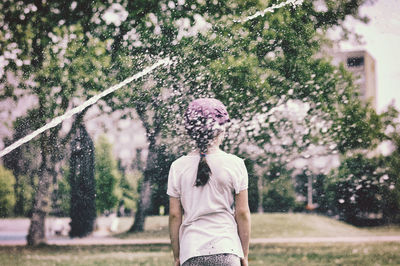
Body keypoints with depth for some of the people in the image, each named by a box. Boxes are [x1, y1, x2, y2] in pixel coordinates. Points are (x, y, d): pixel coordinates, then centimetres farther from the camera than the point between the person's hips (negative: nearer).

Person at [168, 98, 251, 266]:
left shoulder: (178, 167, 3)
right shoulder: (235, 164, -2)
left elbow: (175, 215, 5)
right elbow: (242, 213, 1)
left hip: (190, 253, 2)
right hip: (227, 249, -1)